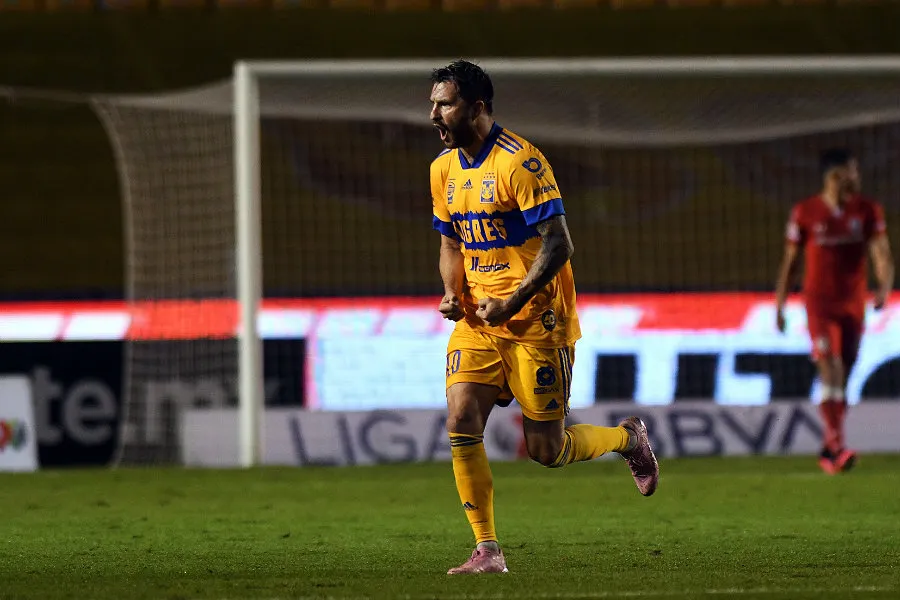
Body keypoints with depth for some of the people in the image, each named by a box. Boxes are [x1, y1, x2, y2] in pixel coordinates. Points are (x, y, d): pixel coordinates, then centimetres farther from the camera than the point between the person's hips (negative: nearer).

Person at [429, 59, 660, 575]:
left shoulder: (519, 162, -16)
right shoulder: (444, 169, 8)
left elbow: (558, 245, -18)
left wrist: (513, 303, -24)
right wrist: (453, 292, 1)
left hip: (537, 322, -6)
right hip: (477, 321, 6)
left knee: (545, 449, -2)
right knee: (461, 423, -11)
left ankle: (628, 439, 29)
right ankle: (487, 552, -5)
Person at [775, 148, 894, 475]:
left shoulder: (867, 210, 0)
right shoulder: (805, 213, -4)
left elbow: (882, 254, -9)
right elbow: (789, 261, 4)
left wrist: (884, 287, -29)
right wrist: (779, 307, 5)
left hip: (853, 304, 3)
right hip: (819, 302, -3)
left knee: (842, 379, 8)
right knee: (830, 368, -20)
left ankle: (828, 449, 21)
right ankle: (837, 445, -27)